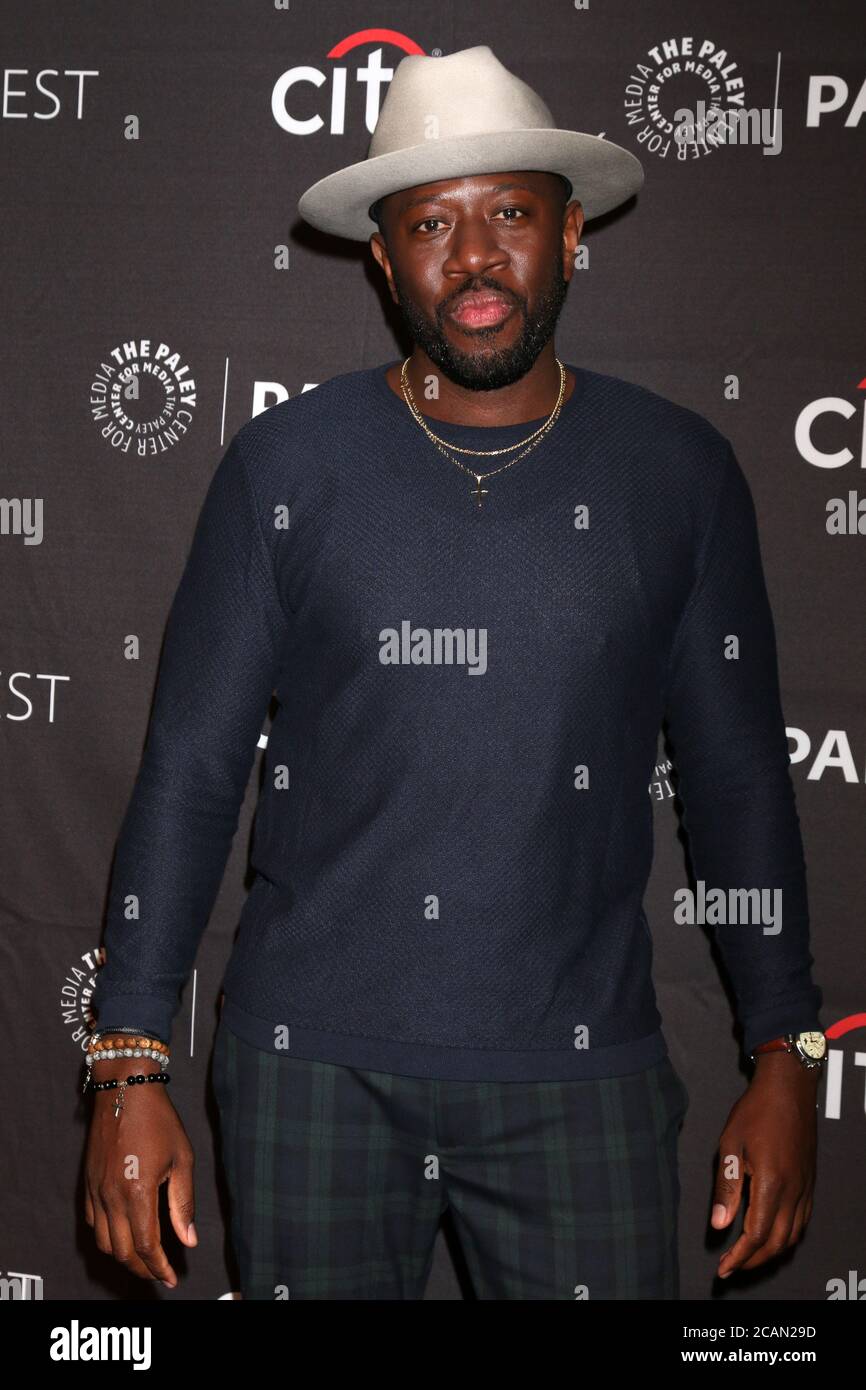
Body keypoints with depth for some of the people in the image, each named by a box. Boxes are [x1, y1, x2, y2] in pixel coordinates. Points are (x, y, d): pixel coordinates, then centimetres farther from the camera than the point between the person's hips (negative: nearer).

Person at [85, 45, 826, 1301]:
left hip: (577, 1068, 1)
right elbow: (188, 768, 0)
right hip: (312, 1060, 0)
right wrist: (129, 1065, -4)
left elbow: (738, 774, 6)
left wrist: (786, 1058, 5)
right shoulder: (285, 467, -2)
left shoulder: (677, 471, 1)